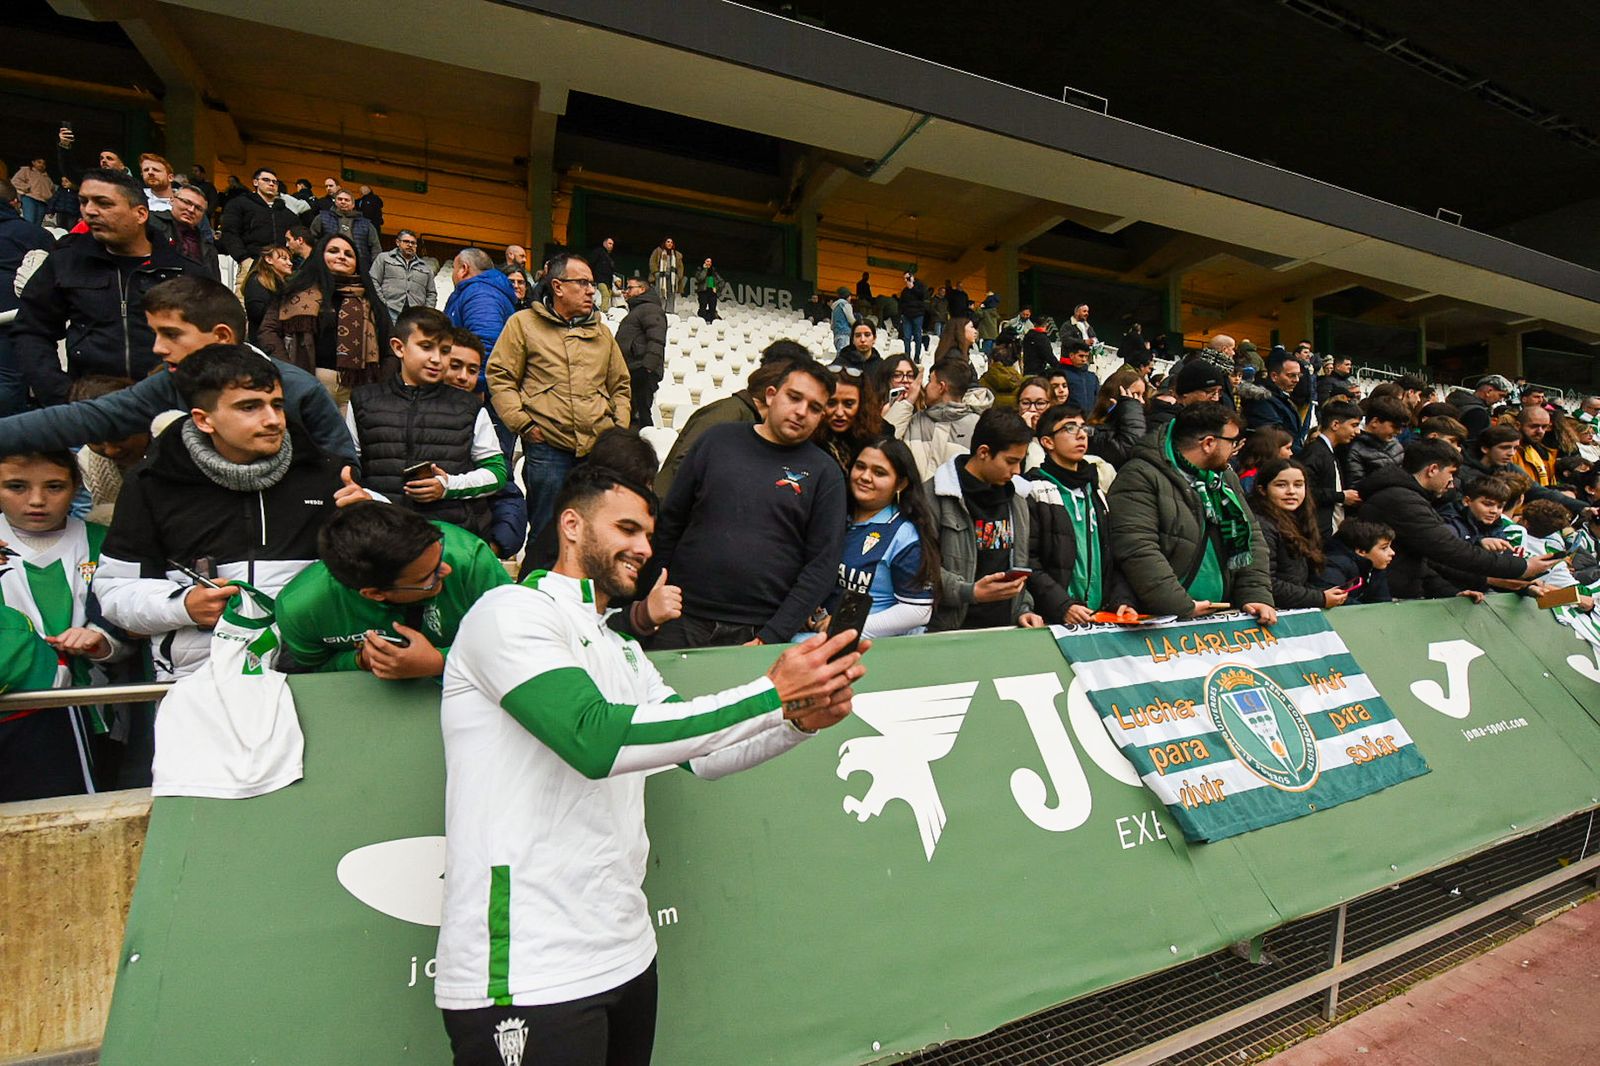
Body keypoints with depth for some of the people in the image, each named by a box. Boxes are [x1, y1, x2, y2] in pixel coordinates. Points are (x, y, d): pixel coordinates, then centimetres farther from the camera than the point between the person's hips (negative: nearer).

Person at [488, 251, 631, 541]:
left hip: (601, 448, 4)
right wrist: (523, 424, -7)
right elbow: (499, 377, 2)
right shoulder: (523, 323, 6)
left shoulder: (602, 331, 19)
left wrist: (620, 427, 9)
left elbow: (620, 385, 23)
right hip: (547, 449, -4)